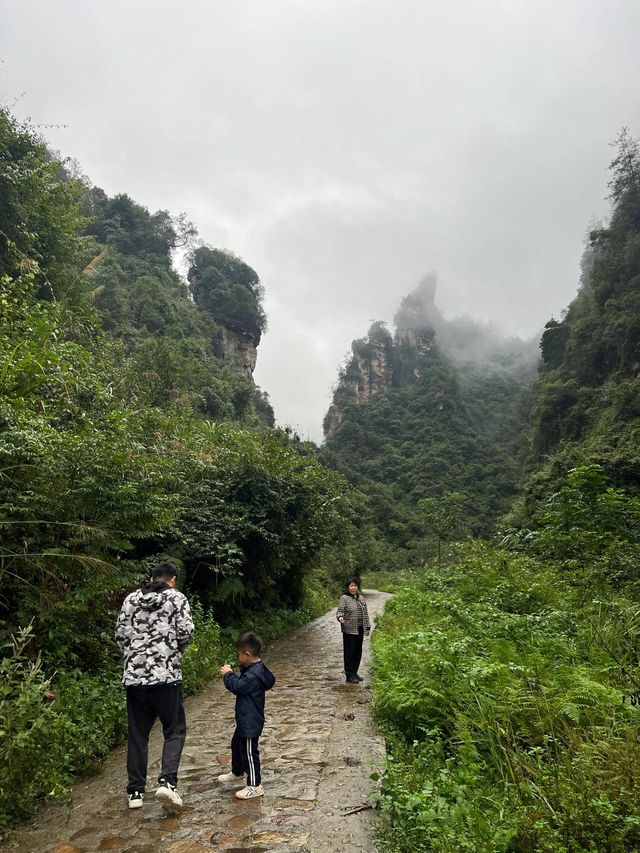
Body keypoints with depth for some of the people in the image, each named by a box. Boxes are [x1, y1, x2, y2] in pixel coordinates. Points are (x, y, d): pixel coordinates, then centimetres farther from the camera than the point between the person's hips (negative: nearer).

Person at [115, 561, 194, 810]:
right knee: (174, 731, 9)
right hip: (166, 675, -4)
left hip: (134, 676, 4)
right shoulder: (176, 598, -1)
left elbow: (120, 634, 8)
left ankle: (135, 792, 20)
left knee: (137, 734, 15)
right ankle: (167, 782, -7)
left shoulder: (131, 598, 10)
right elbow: (186, 631, -9)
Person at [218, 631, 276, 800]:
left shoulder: (253, 674, -28)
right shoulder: (254, 669, 5)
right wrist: (230, 674, 3)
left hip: (251, 722, -11)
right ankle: (237, 773, 47)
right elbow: (241, 684, 14)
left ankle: (255, 786, 9)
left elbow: (238, 687, -26)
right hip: (245, 720, 11)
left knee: (249, 751, -1)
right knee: (237, 744, 27)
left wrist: (228, 674, -13)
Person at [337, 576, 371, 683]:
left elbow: (365, 613, 17)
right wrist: (340, 617, -34)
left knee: (358, 652, 12)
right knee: (349, 652, -2)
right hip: (349, 630, -6)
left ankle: (354, 672, 24)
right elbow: (340, 611, -12)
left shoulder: (361, 598, 13)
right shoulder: (344, 598, -5)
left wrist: (368, 627, 16)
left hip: (360, 630, 6)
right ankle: (349, 675, 5)